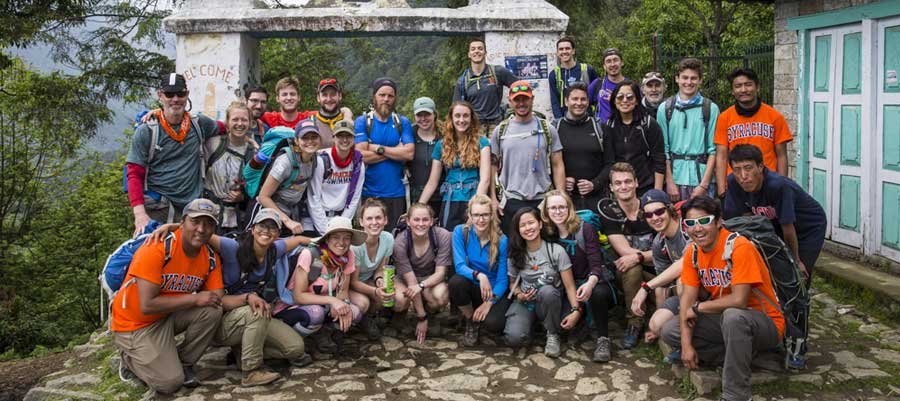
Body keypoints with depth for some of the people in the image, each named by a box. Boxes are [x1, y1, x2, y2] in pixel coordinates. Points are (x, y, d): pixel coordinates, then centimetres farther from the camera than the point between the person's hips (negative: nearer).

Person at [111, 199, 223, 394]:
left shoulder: (211, 258, -8)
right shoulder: (157, 248, -27)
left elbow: (218, 301, -8)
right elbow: (147, 305, -30)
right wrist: (195, 299, -27)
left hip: (170, 317, 6)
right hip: (135, 324, -5)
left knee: (212, 311, -22)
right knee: (170, 382, -15)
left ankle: (184, 363, 2)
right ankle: (131, 358, 15)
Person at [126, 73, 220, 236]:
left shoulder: (200, 125, 9)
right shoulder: (146, 131, 1)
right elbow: (134, 174, -2)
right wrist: (139, 213, -14)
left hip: (192, 208, 2)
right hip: (156, 209, -2)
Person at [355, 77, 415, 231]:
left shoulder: (403, 123, 8)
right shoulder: (362, 122, 3)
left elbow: (409, 153, -6)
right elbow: (361, 155, -11)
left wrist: (377, 148, -9)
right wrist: (396, 151, -7)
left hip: (396, 193, 2)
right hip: (368, 193, -1)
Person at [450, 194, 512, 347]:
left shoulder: (501, 240, -13)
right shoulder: (460, 232, -10)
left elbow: (502, 279, -11)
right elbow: (459, 265, -19)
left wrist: (490, 302, -25)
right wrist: (478, 275, -38)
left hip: (494, 292, -1)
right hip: (471, 287, 1)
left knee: (493, 323, -30)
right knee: (456, 281, -33)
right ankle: (471, 322, -4)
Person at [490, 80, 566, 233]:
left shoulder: (548, 129, 6)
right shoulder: (500, 130, 7)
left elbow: (558, 165, 4)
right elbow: (493, 167, 7)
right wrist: (493, 199, -1)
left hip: (542, 200, 0)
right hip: (510, 201, 0)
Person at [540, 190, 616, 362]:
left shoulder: (586, 229, -11)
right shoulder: (550, 235, 2)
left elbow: (596, 264, -18)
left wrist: (590, 284, -40)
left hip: (595, 282, -3)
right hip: (570, 288, 3)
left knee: (598, 293, -39)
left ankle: (603, 341, -19)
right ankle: (584, 320, 12)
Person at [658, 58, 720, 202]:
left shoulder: (711, 108, 3)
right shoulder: (665, 108, 6)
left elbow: (713, 149, 1)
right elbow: (663, 149, 5)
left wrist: (704, 184, -6)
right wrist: (669, 182, -3)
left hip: (702, 179, -1)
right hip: (675, 177, 1)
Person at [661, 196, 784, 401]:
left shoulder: (739, 247, -23)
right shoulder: (693, 251, -2)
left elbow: (739, 301, -31)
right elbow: (688, 297, -4)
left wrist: (698, 308, -17)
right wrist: (686, 344, -14)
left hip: (765, 324, -7)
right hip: (724, 319, 7)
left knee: (733, 315, -40)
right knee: (670, 331, -5)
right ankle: (740, 355, -3)